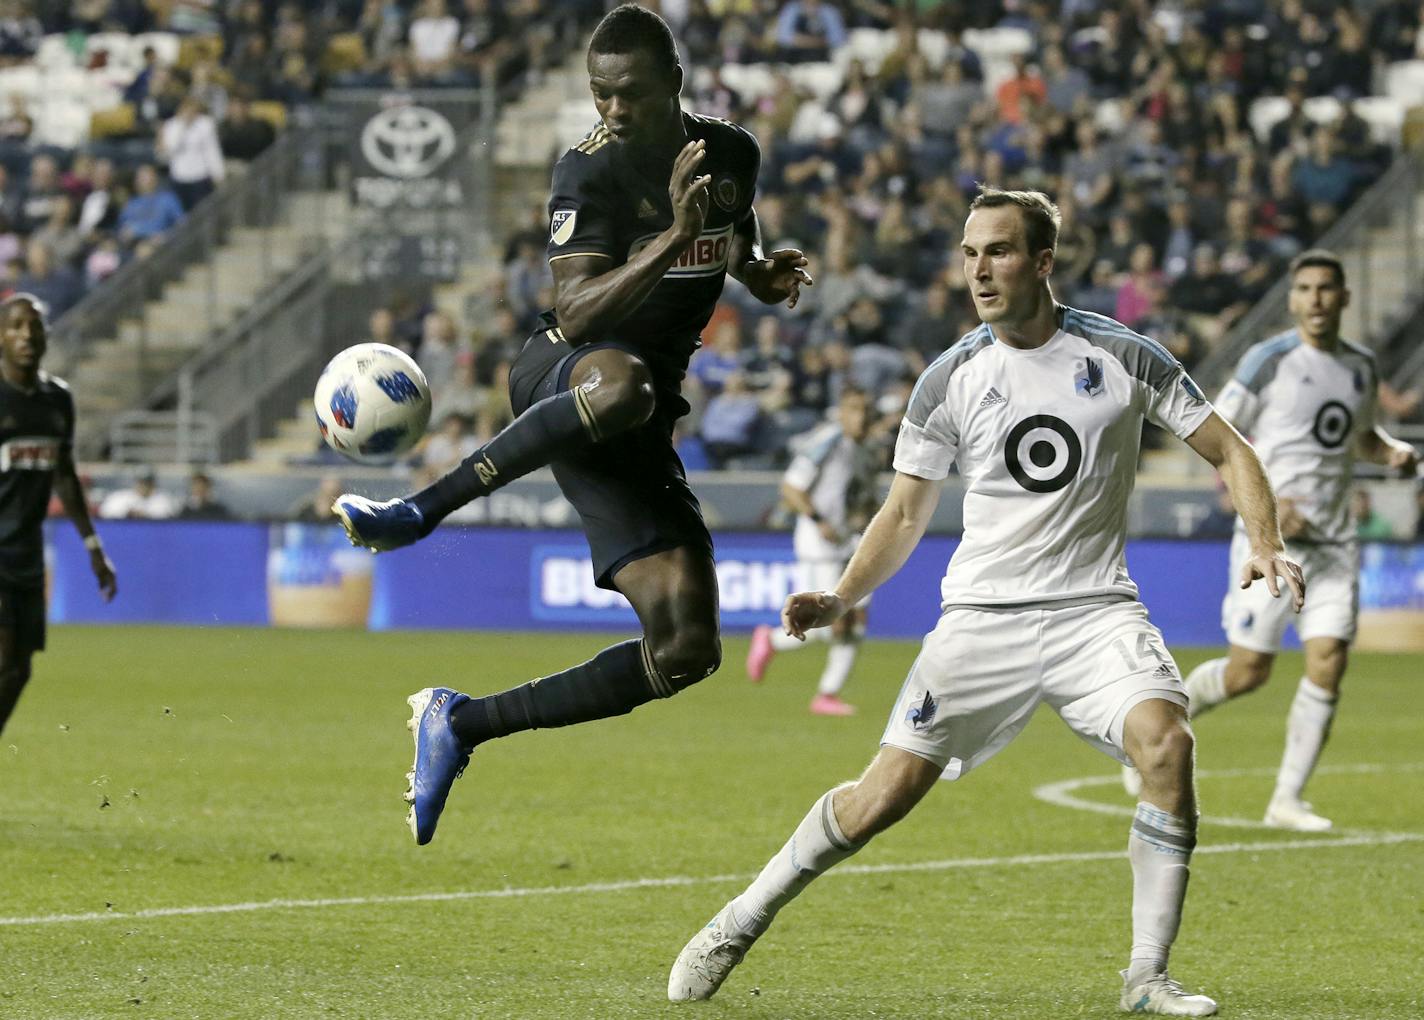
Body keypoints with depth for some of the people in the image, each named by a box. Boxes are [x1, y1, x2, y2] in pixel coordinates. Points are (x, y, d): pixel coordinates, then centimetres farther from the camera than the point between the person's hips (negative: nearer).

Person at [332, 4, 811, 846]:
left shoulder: (733, 154, 6)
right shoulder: (591, 170, -12)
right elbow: (579, 313, -24)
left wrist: (762, 272, 5)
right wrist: (674, 240, -34)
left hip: (642, 428, 6)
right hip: (564, 375, -6)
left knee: (686, 651, -6)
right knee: (621, 379, -47)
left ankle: (461, 725, 3)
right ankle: (423, 510, -39)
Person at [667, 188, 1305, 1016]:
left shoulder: (1121, 355, -2)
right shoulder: (951, 381, 1)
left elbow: (1229, 451, 5)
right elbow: (906, 513, 8)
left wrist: (1266, 545, -12)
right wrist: (841, 598, -8)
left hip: (1097, 609, -1)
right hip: (983, 615, 1)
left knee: (1165, 742, -28)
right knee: (883, 798, -7)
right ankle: (742, 923, 15)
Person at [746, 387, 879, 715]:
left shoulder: (867, 454, 12)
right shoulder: (825, 443, -11)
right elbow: (790, 489, -14)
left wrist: (863, 515, 3)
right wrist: (819, 520, -23)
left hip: (850, 543, 8)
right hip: (818, 542, -8)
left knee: (856, 624, 0)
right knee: (831, 624, -12)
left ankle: (827, 695, 8)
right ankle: (771, 641, 12)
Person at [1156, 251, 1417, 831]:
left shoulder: (1360, 368, 11)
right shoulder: (1269, 360, -7)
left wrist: (1394, 452, 6)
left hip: (1333, 542, 5)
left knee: (1328, 662, -9)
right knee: (1248, 671, -5)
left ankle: (1287, 799, 0)